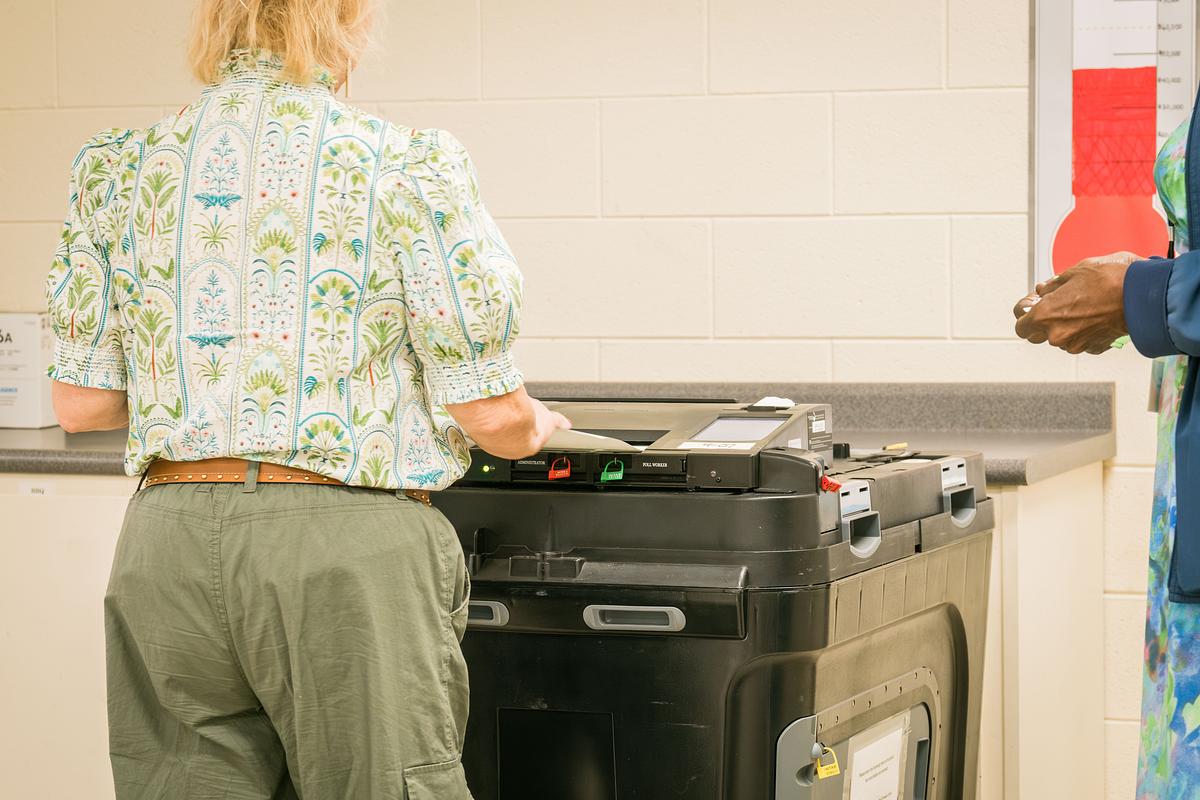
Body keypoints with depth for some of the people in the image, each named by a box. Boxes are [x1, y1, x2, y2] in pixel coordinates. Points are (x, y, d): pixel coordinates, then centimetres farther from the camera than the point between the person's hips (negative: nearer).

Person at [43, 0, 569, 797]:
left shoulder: (119, 170, 5)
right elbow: (489, 414, -5)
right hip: (349, 549, -4)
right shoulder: (408, 166, -6)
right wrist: (538, 426, 18)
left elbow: (82, 403, 9)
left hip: (167, 549, 4)